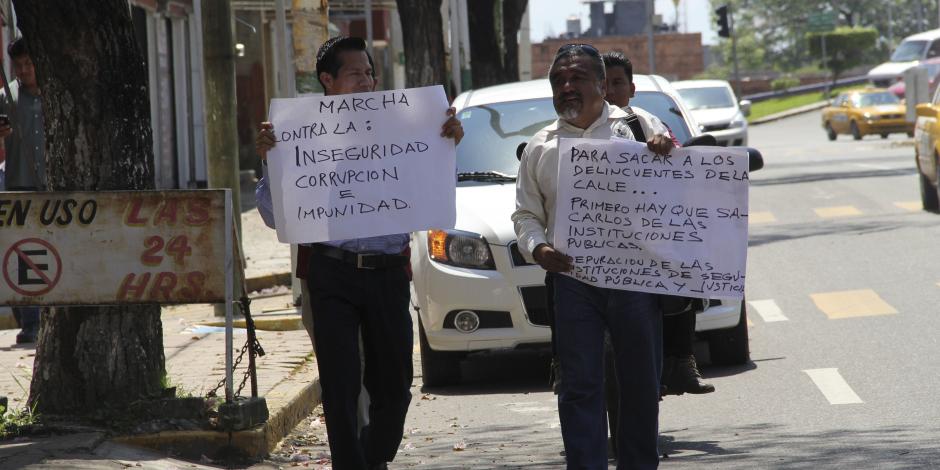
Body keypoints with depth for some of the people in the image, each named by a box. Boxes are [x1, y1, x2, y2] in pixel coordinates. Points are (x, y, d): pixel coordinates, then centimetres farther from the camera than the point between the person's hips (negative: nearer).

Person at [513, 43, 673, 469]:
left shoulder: (637, 126, 8)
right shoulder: (540, 147, 14)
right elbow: (526, 214, 14)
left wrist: (668, 151, -13)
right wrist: (537, 249, -7)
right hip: (572, 278, 1)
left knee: (641, 384, 5)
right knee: (579, 387, -4)